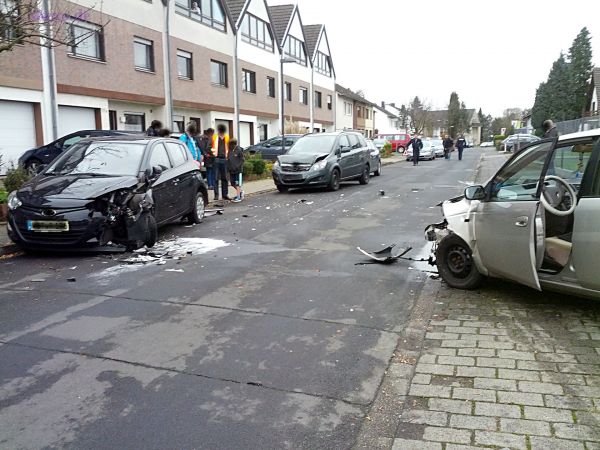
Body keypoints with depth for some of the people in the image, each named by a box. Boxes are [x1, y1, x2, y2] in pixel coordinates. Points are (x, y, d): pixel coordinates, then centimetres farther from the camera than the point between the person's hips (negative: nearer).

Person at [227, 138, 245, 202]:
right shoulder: (230, 150, 8)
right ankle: (240, 191, 29)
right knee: (233, 183, 10)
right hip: (231, 170, 6)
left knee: (237, 183, -4)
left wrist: (238, 166, -15)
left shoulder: (239, 150, -9)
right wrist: (228, 167, 7)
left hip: (237, 170, -6)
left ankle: (238, 197, 0)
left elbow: (242, 160, -7)